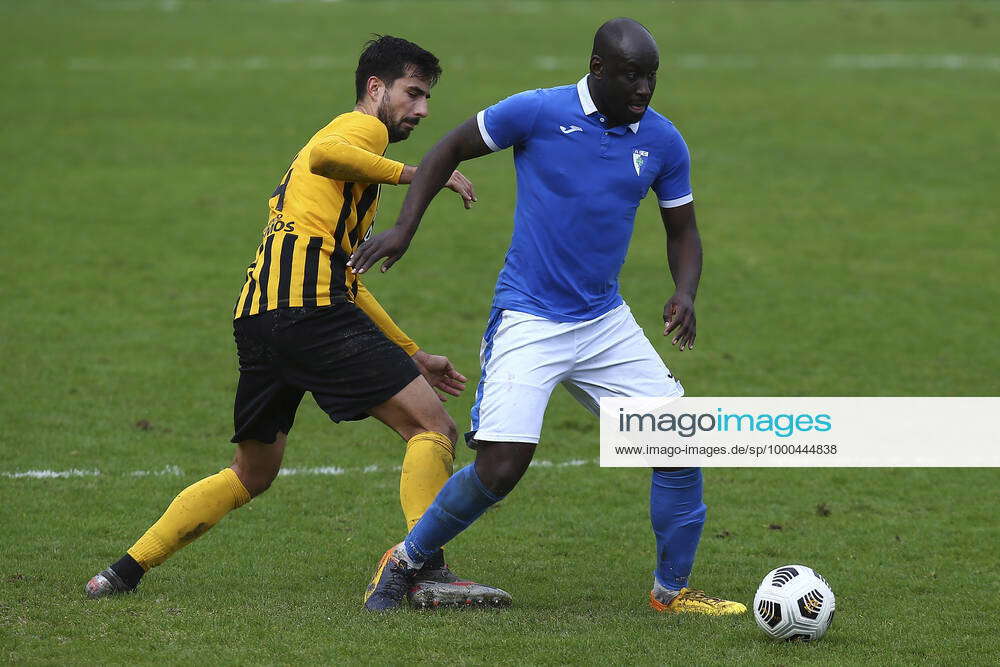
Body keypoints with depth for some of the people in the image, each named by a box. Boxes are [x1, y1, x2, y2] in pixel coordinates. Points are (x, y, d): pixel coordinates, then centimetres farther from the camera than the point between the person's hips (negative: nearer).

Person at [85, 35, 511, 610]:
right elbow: (325, 155, -22)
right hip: (309, 307, -9)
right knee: (433, 427, -9)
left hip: (258, 317, 9)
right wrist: (416, 173, -16)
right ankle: (428, 571, -22)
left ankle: (127, 570, 20)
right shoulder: (362, 128, 5)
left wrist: (413, 355, 36)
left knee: (253, 475, 22)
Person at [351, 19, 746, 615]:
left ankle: (673, 589, 14)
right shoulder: (537, 113, -12)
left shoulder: (663, 141, 0)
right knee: (500, 470, -15)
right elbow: (450, 150, 1)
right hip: (527, 320, -5)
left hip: (606, 322, 5)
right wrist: (404, 229, -8)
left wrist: (685, 294, -8)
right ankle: (405, 563, 9)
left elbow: (683, 231, 12)